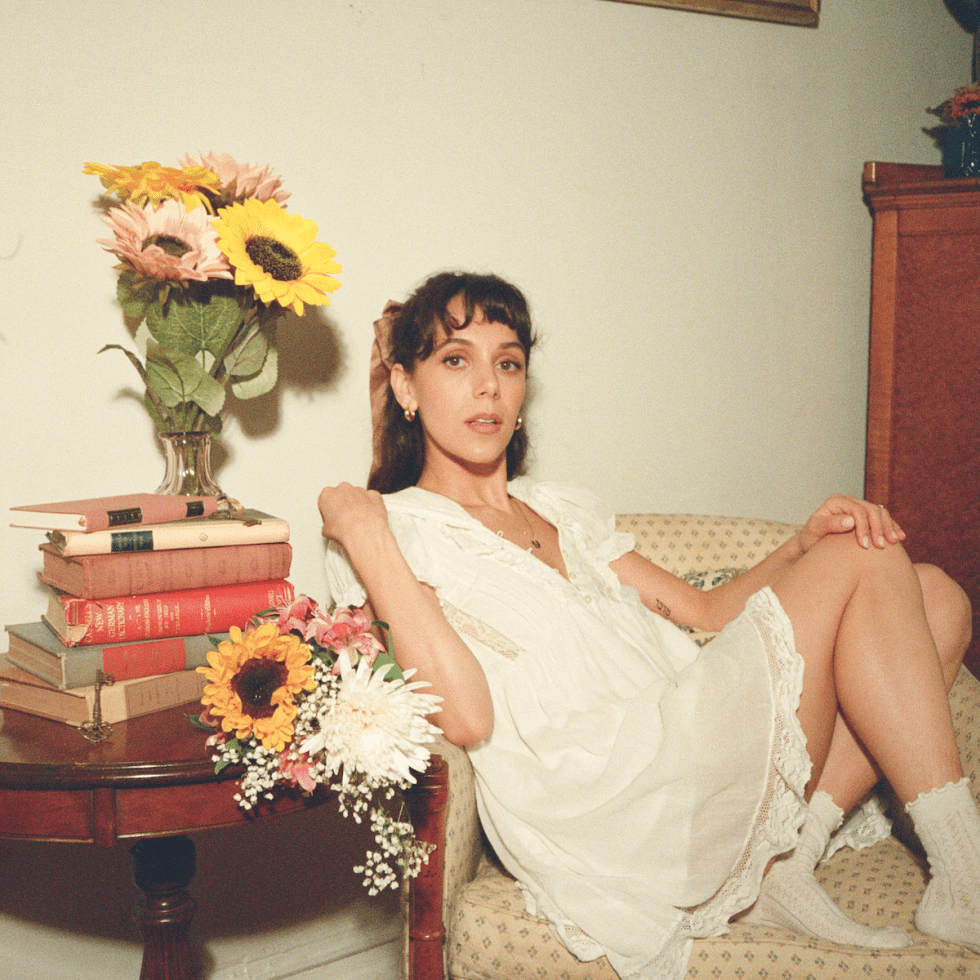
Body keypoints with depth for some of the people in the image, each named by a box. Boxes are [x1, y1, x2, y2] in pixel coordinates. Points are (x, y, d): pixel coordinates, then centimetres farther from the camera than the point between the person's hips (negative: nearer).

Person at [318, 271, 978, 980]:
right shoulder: (390, 529, 1)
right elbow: (465, 716, -14)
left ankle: (786, 859, -8)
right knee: (867, 566, -6)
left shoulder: (564, 510, 25)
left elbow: (704, 613, 20)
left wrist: (804, 545, 3)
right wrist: (364, 535, -14)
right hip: (605, 802, -8)